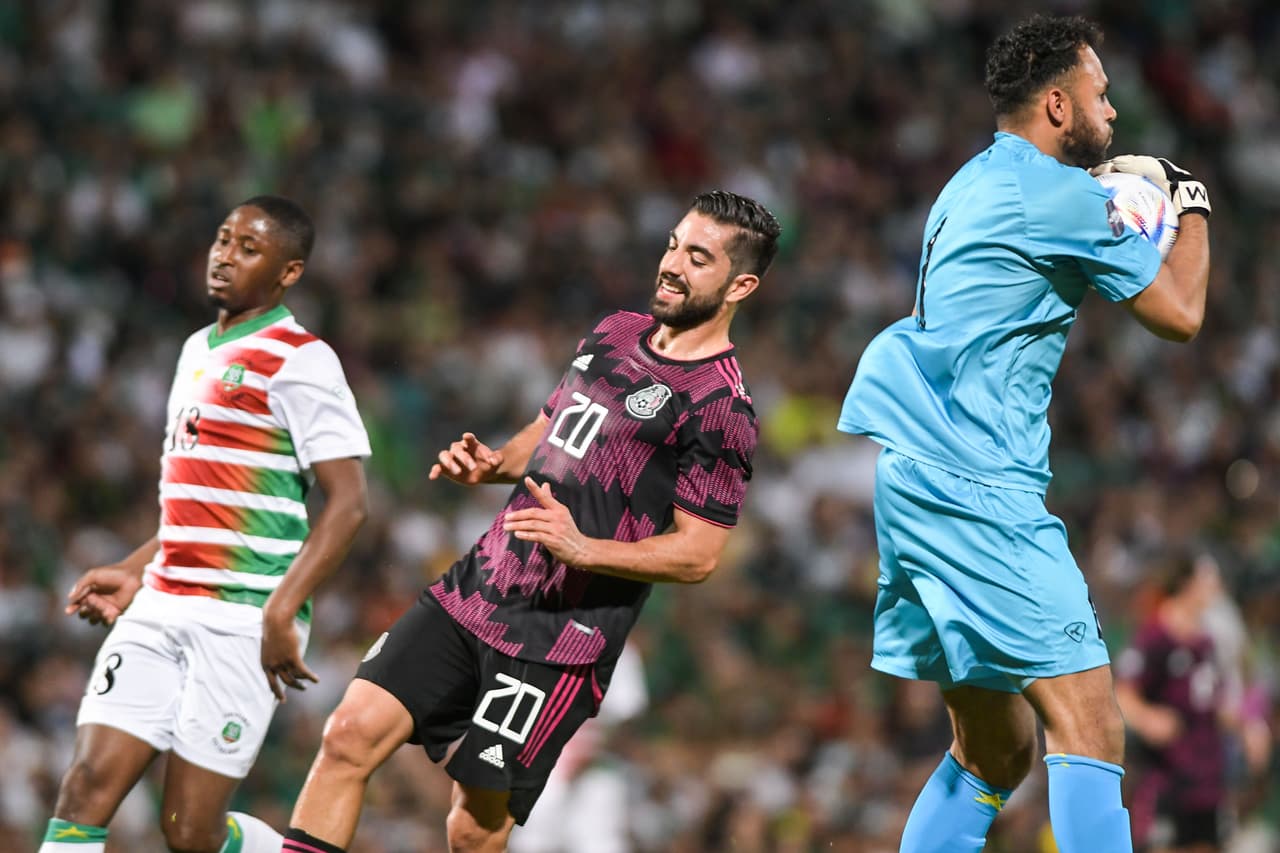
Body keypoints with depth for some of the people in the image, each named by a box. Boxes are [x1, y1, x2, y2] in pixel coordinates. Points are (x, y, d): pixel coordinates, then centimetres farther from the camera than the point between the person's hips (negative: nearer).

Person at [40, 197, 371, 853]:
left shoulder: (298, 361, -7)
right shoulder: (198, 352, 19)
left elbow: (347, 502, -13)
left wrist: (281, 612, -21)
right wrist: (134, 573, 19)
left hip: (244, 621, -7)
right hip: (160, 609, 7)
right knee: (87, 786, -8)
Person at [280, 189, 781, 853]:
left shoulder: (719, 408, -9)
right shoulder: (614, 335, 14)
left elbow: (698, 554, -11)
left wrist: (585, 549, -24)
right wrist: (489, 464, 6)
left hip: (559, 642, -7)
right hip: (475, 591, 7)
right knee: (351, 734, -7)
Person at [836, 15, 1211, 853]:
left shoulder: (977, 183, 19)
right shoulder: (1063, 196, -8)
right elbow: (1181, 313, 0)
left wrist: (1117, 184, 34)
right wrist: (1192, 207, 16)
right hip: (969, 486, -10)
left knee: (996, 750, 15)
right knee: (1090, 729, -16)